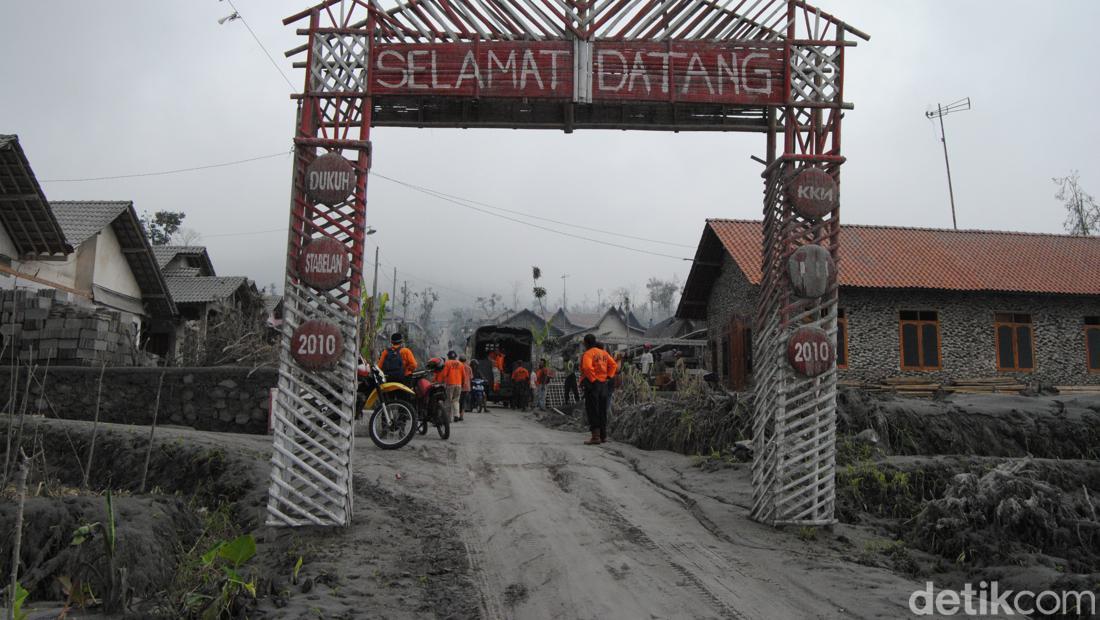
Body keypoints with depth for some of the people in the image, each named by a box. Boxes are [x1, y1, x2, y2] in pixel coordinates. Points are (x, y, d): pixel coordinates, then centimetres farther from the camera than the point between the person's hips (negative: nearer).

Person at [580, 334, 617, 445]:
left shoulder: (588, 353, -11)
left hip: (592, 384, -7)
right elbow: (613, 364, 12)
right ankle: (603, 436, 18)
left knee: (592, 410, -3)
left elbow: (587, 367, -27)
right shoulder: (603, 353, 13)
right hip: (603, 383, 8)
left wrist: (592, 379, -16)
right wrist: (608, 376, 7)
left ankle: (595, 436, -7)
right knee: (602, 410, 13)